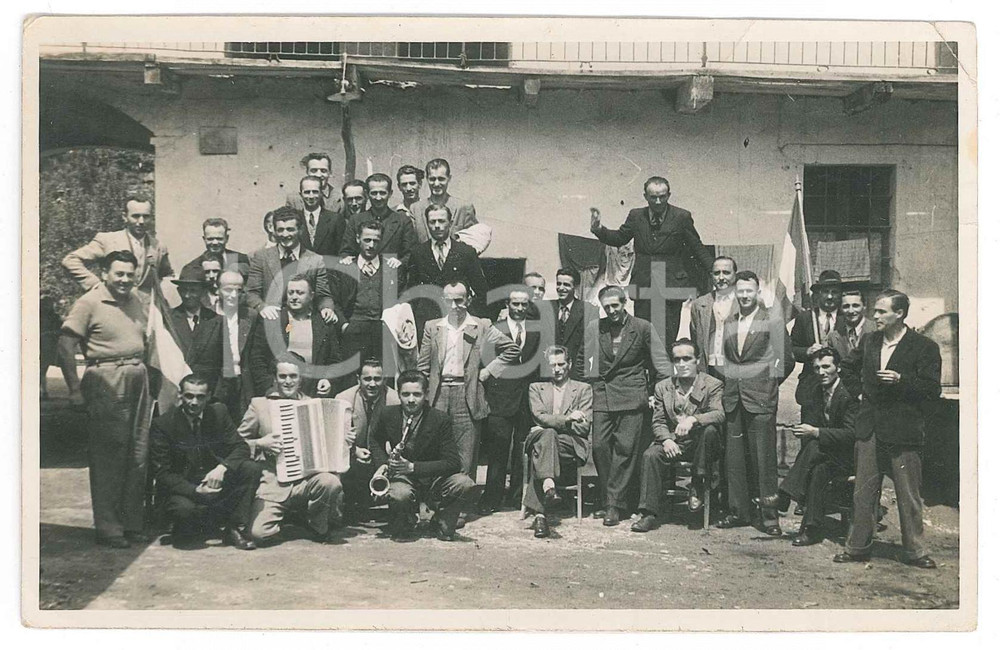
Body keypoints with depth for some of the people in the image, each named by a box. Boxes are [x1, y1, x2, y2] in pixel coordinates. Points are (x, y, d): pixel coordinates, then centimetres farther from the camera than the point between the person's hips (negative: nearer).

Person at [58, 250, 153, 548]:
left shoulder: (138, 301, 15)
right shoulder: (88, 303, -5)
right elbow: (66, 345, -10)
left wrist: (142, 368, 13)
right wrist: (75, 386, -13)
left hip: (138, 380, 7)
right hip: (106, 382, -7)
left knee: (138, 455, 9)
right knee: (107, 455, -4)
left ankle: (132, 523, 18)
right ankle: (107, 527, 4)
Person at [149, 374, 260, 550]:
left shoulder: (218, 413, -1)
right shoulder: (162, 425, -11)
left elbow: (241, 448, -4)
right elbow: (162, 474, -12)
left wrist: (222, 467, -26)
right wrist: (195, 490, -28)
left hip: (216, 482, 3)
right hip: (183, 489, -3)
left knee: (252, 469, -21)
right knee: (184, 509, -37)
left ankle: (236, 529, -12)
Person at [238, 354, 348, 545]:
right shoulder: (259, 405, 7)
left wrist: (343, 441, 3)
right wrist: (260, 444, -9)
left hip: (307, 480, 2)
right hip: (273, 485, -1)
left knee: (331, 482, -32)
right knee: (259, 534, -23)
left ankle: (318, 527, -1)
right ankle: (283, 515, 14)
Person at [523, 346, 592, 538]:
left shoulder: (584, 389, 18)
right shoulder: (536, 388, 22)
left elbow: (583, 427, 4)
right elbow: (540, 417, 2)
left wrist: (551, 423, -3)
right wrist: (566, 419, -16)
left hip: (572, 444, -1)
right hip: (539, 439, 1)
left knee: (539, 451, -34)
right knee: (547, 434, -37)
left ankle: (539, 513, -45)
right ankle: (548, 486, -56)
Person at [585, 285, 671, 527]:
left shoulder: (642, 328, 2)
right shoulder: (596, 328, 9)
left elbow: (660, 362, 3)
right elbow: (583, 354, 22)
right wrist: (589, 376, 13)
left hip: (631, 397, -3)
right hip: (602, 396, 3)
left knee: (625, 448, -5)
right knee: (600, 446, -1)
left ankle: (615, 504, -1)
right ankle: (607, 499, 13)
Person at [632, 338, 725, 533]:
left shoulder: (712, 385, 0)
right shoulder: (662, 387, 10)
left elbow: (719, 414, -17)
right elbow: (658, 422, 6)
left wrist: (693, 419, -35)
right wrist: (666, 439, -16)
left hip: (700, 444, -2)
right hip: (673, 443, 3)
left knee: (709, 430, -34)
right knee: (650, 455, -25)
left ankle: (696, 487, -17)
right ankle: (649, 513, -19)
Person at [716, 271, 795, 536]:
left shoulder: (772, 319, -1)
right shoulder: (728, 323, 13)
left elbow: (786, 360, -1)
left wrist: (769, 384, 0)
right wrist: (728, 386, 10)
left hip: (760, 398, -5)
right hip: (733, 398, 5)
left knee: (764, 458, -3)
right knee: (734, 458, 8)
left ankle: (769, 515, 4)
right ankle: (739, 511, 18)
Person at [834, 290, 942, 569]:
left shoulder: (924, 347, -6)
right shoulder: (869, 342, 10)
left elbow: (933, 390, -10)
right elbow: (850, 367, 26)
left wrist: (901, 380, -21)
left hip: (902, 432, -4)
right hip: (869, 430, 4)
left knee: (908, 495, 5)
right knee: (863, 492, 9)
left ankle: (915, 551, 19)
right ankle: (857, 546, 19)